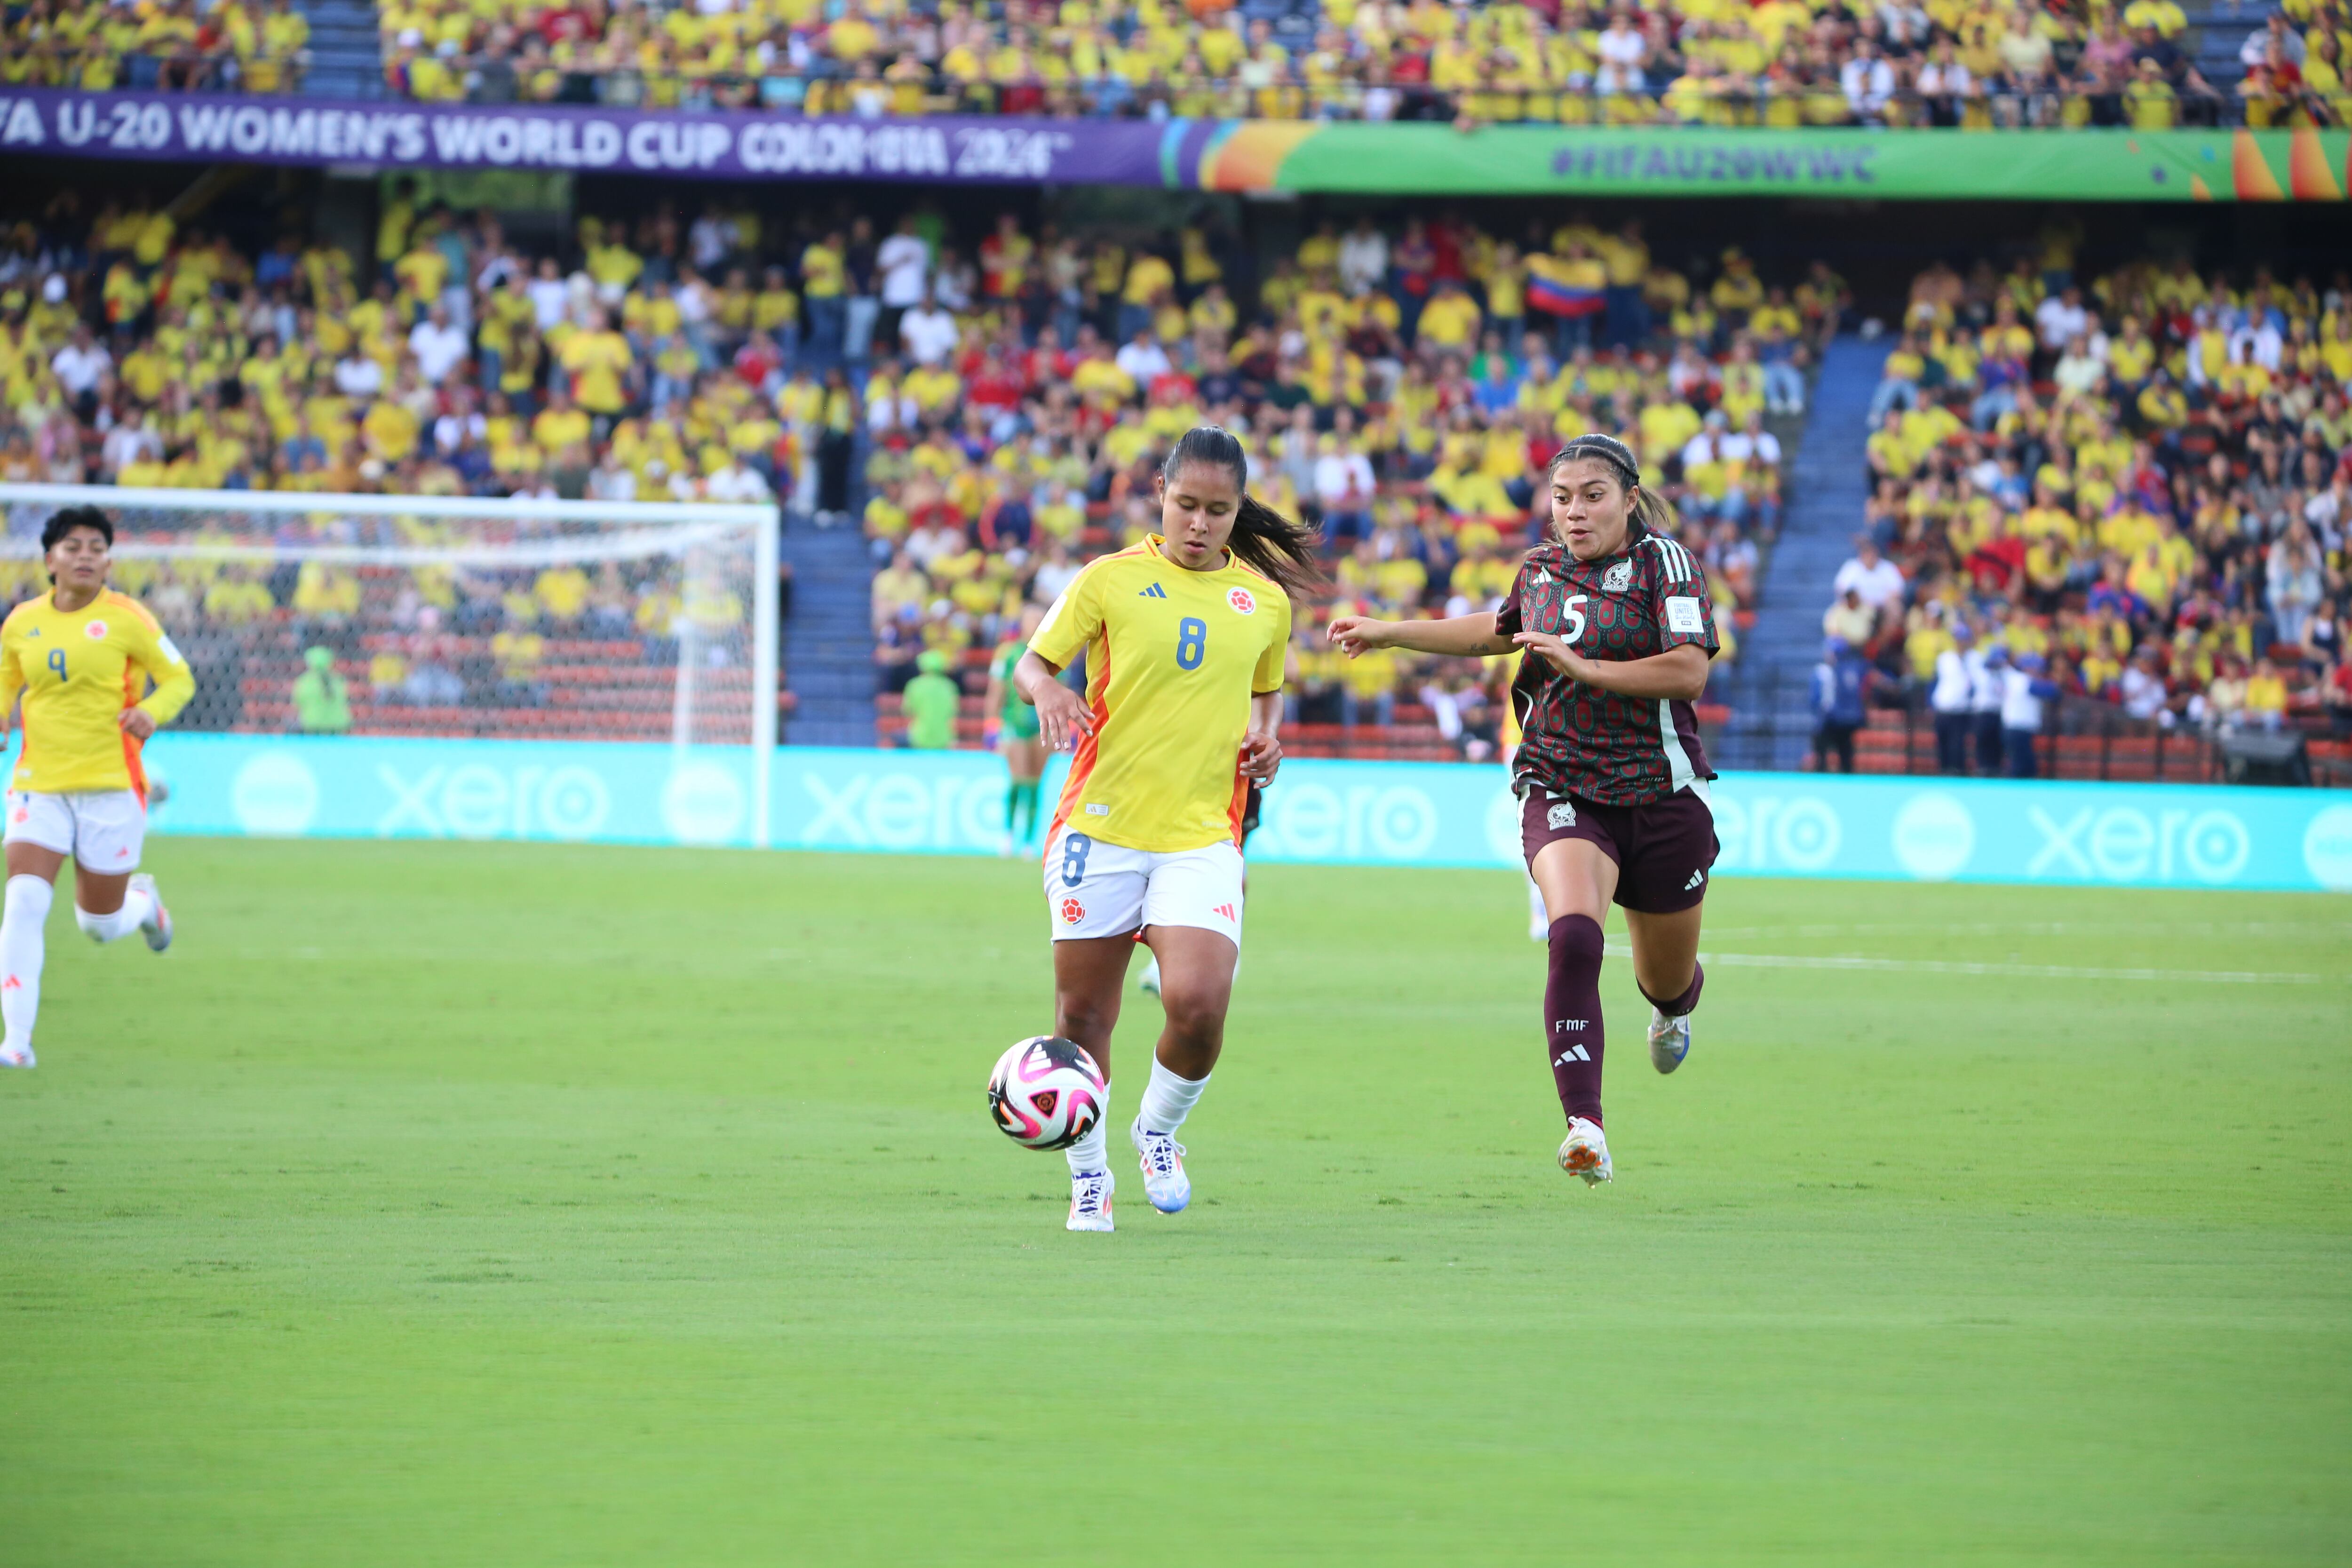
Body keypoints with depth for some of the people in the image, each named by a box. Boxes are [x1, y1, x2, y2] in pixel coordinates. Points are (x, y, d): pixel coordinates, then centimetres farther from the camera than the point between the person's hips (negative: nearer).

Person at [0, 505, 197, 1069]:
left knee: (100, 924, 7)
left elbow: (179, 679, 2)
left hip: (111, 788, -2)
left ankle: (143, 901, 45)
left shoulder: (126, 619, -6)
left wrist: (151, 712, -19)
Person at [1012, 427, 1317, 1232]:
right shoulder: (1110, 581, -2)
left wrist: (1265, 737, 4)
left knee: (1198, 1004, -18)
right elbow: (1032, 661, 4)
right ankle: (1088, 1178, 25)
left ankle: (1160, 1129, 12)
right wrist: (1047, 690, -19)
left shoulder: (1264, 601, 7)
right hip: (1100, 825, -1)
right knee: (1083, 1015, 4)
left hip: (1202, 836, 1)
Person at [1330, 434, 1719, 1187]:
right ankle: (1585, 1127, -34)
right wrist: (1388, 633, 30)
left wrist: (1581, 666, -22)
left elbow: (1688, 671, -18)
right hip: (1562, 792, 2)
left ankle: (1672, 1008, 57)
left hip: (1661, 796, -2)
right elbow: (1497, 630, 31)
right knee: (1573, 937, -27)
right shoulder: (1542, 569, 8)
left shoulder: (1664, 562, -7)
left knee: (1667, 977, 15)